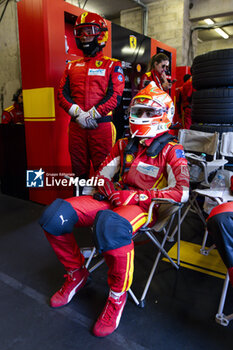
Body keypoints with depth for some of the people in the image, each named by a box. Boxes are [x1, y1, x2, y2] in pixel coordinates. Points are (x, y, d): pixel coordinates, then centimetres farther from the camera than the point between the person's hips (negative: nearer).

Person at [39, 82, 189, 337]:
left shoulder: (170, 150, 1)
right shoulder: (124, 144, 19)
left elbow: (182, 192, -13)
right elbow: (102, 174, 17)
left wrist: (139, 196, -18)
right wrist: (108, 188, -7)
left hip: (144, 206, -5)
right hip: (113, 199, 6)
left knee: (111, 225, -42)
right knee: (55, 215, -15)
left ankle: (117, 296, -14)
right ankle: (76, 273, 9)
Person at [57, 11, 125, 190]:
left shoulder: (112, 65, 6)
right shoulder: (72, 66, 18)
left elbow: (115, 95, -6)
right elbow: (62, 93, 9)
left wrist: (91, 114, -14)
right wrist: (77, 113, -9)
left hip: (101, 125, -4)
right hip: (76, 126, 4)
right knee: (79, 170, 13)